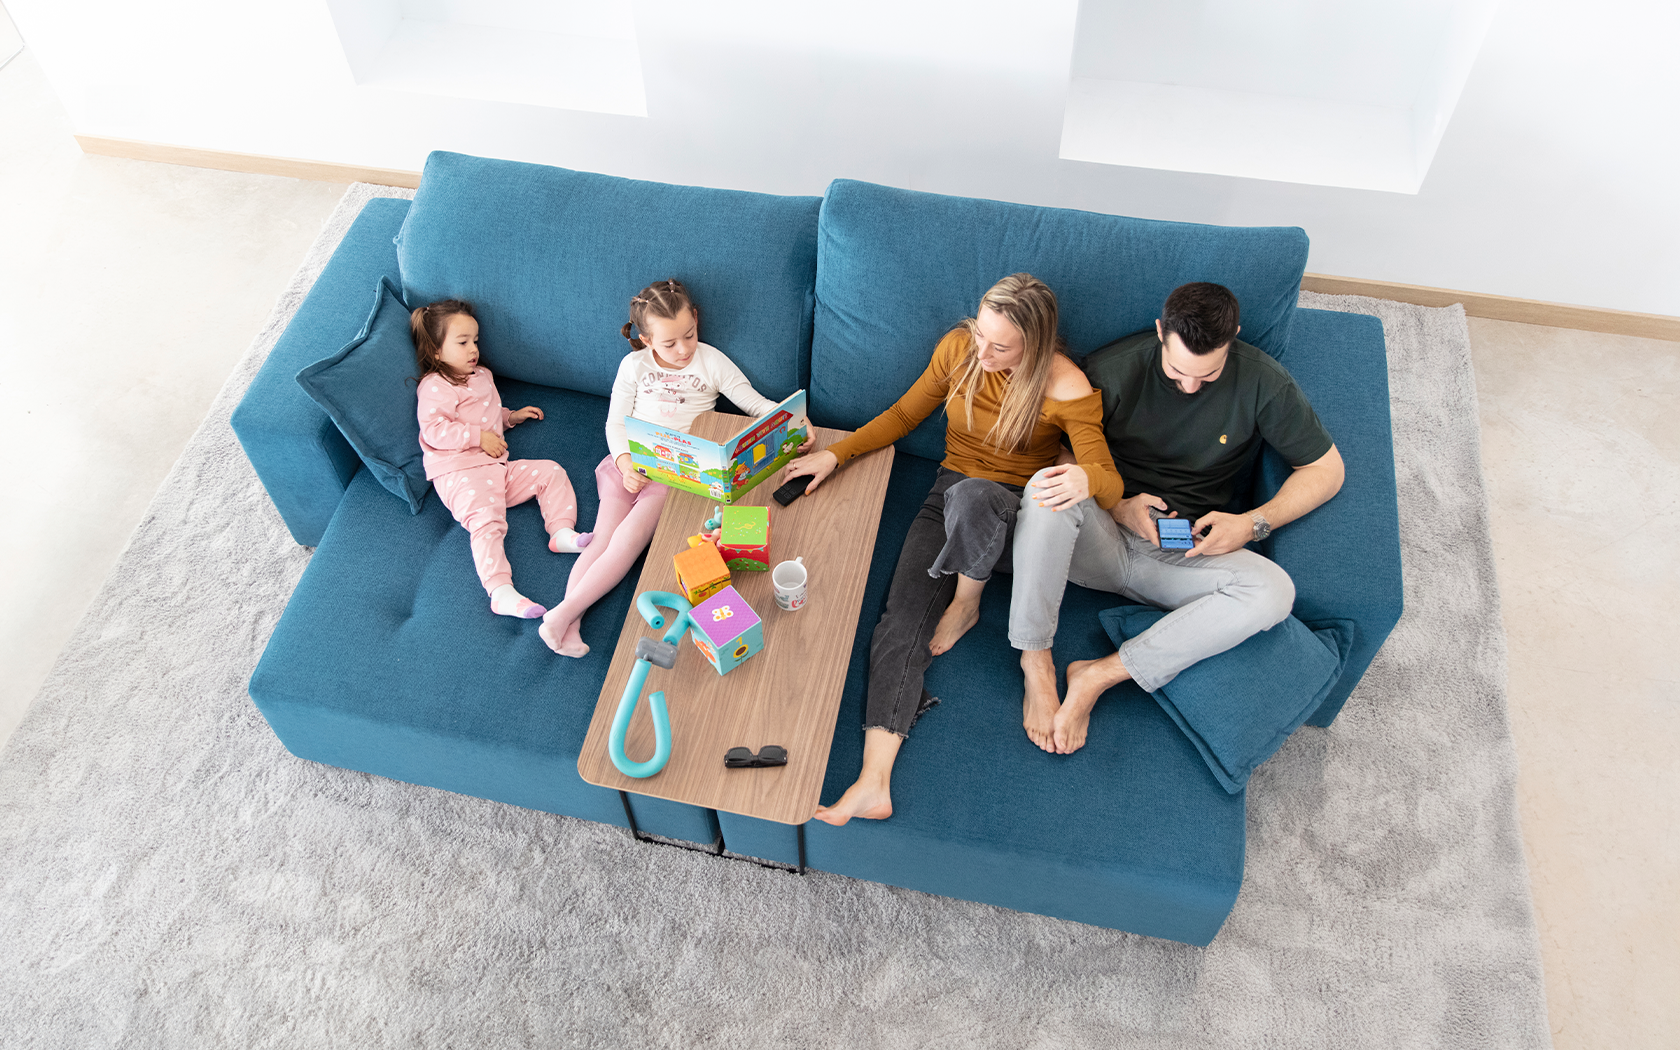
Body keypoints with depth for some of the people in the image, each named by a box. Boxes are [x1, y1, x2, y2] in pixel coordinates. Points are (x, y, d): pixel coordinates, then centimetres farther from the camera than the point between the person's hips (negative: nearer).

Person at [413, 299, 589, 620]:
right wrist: (479, 436, -17)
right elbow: (433, 431, -17)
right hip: (460, 473, -8)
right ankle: (501, 591, -41)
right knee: (487, 521, -28)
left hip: (497, 467, 8)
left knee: (551, 472, 0)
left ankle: (562, 532, -15)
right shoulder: (436, 386, -5)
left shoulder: (481, 375, 25)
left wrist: (510, 416, 28)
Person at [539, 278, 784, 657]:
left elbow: (756, 403, 2)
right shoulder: (634, 365, 6)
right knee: (602, 540, -13)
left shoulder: (713, 362, 3)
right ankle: (569, 626, -21)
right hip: (631, 462, 2)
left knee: (627, 541, -19)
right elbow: (616, 422, 6)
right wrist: (626, 462, -13)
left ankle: (563, 614, -23)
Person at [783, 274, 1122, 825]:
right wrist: (836, 453, 0)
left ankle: (966, 605, -9)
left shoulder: (1066, 387, -16)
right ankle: (873, 784, -32)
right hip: (950, 499, 4)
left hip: (1015, 511, -3)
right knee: (903, 616, -22)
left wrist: (1085, 479, -45)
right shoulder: (958, 347, -3)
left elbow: (1111, 482, -19)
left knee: (971, 493, -42)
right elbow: (905, 413, 10)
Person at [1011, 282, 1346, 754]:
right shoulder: (1111, 369, -8)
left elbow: (1326, 468, 2)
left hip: (1186, 556, 1)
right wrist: (1116, 506, -14)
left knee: (1273, 591, -31)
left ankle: (1100, 675, -25)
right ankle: (1035, 662, -24)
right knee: (1049, 486, -35)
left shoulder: (1262, 382, -7)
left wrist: (1254, 522, -12)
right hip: (1104, 534, -1)